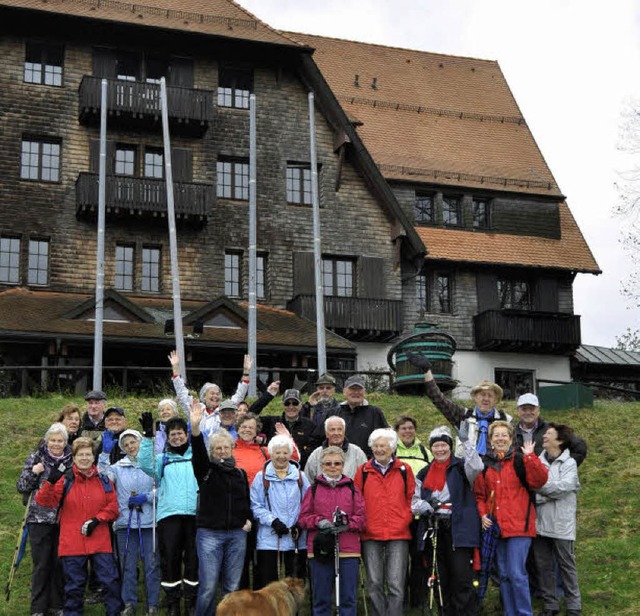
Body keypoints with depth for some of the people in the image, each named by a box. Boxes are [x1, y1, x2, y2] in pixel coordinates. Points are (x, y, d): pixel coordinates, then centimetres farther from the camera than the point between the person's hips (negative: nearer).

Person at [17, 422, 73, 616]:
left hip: (64, 520, 1)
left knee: (60, 563, 7)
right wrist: (33, 473, -15)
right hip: (40, 519, -1)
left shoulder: (72, 460, 4)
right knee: (41, 564, 2)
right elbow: (21, 487, 2)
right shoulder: (35, 458, 1)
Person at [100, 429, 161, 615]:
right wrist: (105, 452, -13)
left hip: (149, 523, -2)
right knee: (127, 565, 6)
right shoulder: (118, 467, 9)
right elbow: (103, 476, -9)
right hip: (125, 523, 2)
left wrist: (145, 497, -12)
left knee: (152, 564, 2)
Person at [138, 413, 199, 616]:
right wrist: (148, 437, -13)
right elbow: (145, 464, -3)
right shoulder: (162, 459, 14)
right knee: (169, 558, -1)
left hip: (194, 514, 0)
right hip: (168, 514, 0)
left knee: (193, 558, 2)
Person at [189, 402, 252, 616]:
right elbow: (198, 452, -19)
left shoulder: (240, 474, 13)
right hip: (209, 533, -4)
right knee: (208, 587, -7)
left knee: (232, 587, 7)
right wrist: (195, 428, -37)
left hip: (237, 534, 4)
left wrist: (248, 520, 6)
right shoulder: (206, 470, 1)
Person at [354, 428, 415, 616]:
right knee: (374, 584, 4)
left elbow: (412, 499, 10)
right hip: (371, 536, 1)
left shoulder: (404, 470, 7)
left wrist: (405, 521, -2)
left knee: (396, 585, -5)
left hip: (398, 535, -1)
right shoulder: (363, 471, 8)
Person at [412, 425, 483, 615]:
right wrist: (427, 505, -7)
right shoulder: (424, 474, 17)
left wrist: (467, 441, -27)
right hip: (433, 530, 5)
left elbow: (477, 467, -20)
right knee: (440, 580, 9)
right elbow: (414, 503, 15)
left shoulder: (461, 467, 3)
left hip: (458, 529, -5)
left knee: (462, 577, -9)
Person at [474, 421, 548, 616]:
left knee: (517, 574, -9)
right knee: (504, 575, 11)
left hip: (518, 525, -5)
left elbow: (539, 480, -16)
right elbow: (479, 494, 15)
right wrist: (483, 513, 1)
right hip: (495, 527, 5)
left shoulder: (520, 460, -2)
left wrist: (530, 456, -24)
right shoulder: (485, 464, 10)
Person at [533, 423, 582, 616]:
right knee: (543, 566, 9)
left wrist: (538, 487, -12)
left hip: (561, 525, -4)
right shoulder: (538, 461, 6)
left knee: (566, 565, 6)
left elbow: (563, 486, -17)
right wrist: (550, 493, -15)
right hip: (540, 522, 4)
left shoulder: (569, 463, -4)